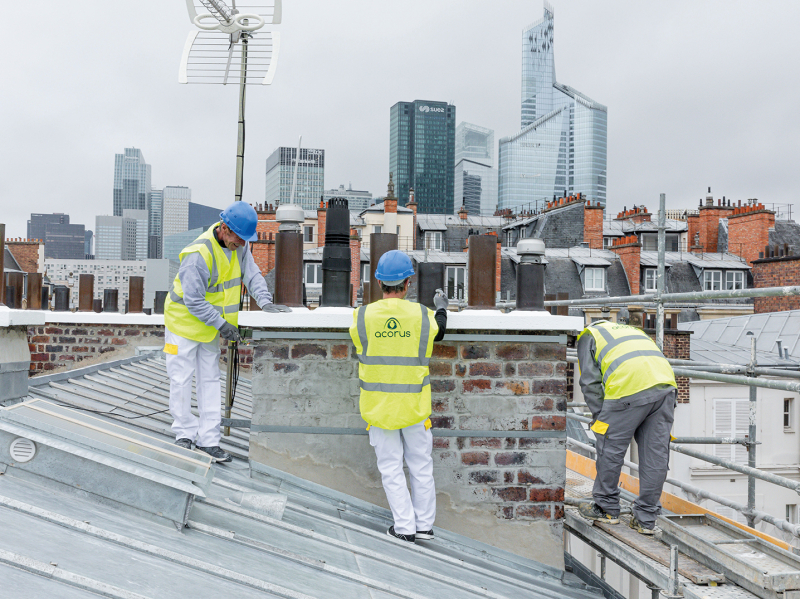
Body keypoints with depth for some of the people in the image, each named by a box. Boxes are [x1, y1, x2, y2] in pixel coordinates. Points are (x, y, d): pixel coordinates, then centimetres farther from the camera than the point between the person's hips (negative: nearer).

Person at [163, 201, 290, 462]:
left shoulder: (239, 244, -7)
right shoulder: (199, 254, -30)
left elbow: (252, 274, -2)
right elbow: (193, 301, -26)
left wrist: (265, 302, -18)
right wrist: (221, 324, -24)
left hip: (210, 325, 7)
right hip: (185, 321, -7)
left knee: (210, 380, 7)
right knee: (182, 379, 2)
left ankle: (208, 439, 11)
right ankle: (185, 434, 17)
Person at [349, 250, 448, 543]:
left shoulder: (362, 317, -12)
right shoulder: (422, 315, -11)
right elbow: (439, 331, 11)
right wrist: (441, 306, 32)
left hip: (378, 405, 0)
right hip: (414, 404, 1)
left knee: (391, 467, 11)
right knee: (421, 465, 16)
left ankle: (405, 526, 15)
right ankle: (424, 524, 25)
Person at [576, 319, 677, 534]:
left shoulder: (588, 336, 23)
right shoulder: (631, 330, 40)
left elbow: (590, 381, 9)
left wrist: (600, 419, 12)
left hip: (630, 387, -6)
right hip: (666, 384, 6)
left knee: (610, 448, 11)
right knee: (656, 455, 10)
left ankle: (606, 508, 24)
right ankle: (646, 520, 18)